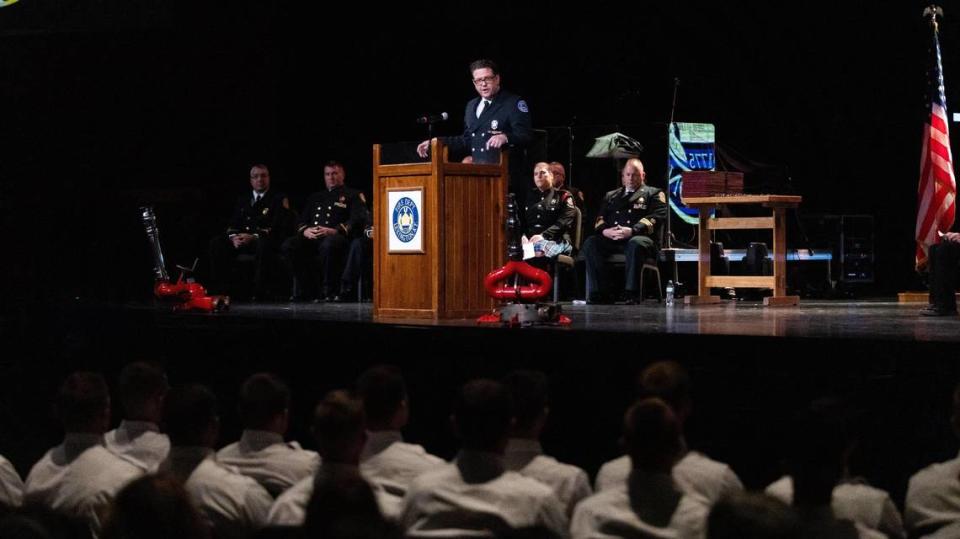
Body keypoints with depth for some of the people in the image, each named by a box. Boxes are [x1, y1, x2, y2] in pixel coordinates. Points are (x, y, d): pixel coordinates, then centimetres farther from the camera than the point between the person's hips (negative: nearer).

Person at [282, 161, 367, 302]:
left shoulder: (353, 195, 16)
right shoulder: (315, 197, 33)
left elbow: (357, 220, -1)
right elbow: (302, 220, 24)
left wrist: (335, 230, -18)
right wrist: (305, 230, -3)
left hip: (335, 237, -5)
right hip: (312, 237, 5)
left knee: (328, 245, -42)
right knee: (288, 245, -25)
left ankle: (330, 290, -27)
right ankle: (309, 289, -19)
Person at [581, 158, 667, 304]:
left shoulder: (653, 194, 15)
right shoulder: (611, 196, 30)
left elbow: (656, 217, -2)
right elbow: (600, 219, 19)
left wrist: (632, 231, -18)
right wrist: (604, 231, -7)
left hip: (638, 238, -4)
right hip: (611, 240, 4)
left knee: (635, 244, -40)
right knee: (590, 243, -25)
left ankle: (631, 292, -36)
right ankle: (598, 293, -28)